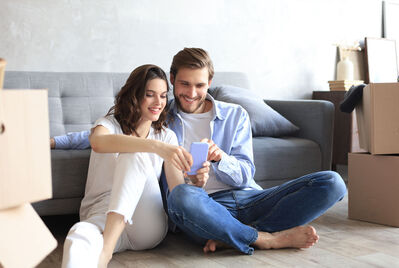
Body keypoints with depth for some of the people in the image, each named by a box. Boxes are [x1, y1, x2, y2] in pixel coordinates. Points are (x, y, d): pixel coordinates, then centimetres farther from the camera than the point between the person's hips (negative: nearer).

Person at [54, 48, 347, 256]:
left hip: (247, 200, 3)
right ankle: (269, 238, -21)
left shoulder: (235, 115, 18)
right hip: (206, 207, -3)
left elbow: (244, 175, 8)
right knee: (182, 195, -40)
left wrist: (219, 157, -13)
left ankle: (227, 234, -27)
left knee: (332, 183, -17)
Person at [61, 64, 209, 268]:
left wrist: (196, 181, -22)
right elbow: (98, 142, -23)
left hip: (147, 225, 2)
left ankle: (106, 246, -40)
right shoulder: (110, 124, 5)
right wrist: (155, 146, -38)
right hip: (102, 214, -2)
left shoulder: (167, 137, 15)